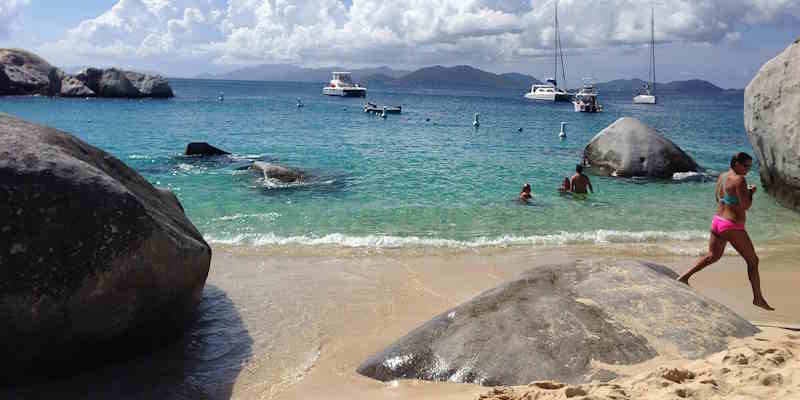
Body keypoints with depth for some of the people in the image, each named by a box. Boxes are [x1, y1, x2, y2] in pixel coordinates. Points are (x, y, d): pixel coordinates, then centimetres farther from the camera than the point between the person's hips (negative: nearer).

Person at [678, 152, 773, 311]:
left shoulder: (722, 177, 8)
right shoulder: (739, 180, -18)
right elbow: (746, 206, -20)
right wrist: (751, 193, -2)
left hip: (717, 222, 8)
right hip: (732, 228, -8)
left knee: (712, 256, 23)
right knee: (753, 261, 7)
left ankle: (684, 277, 15)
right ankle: (758, 298, 12)